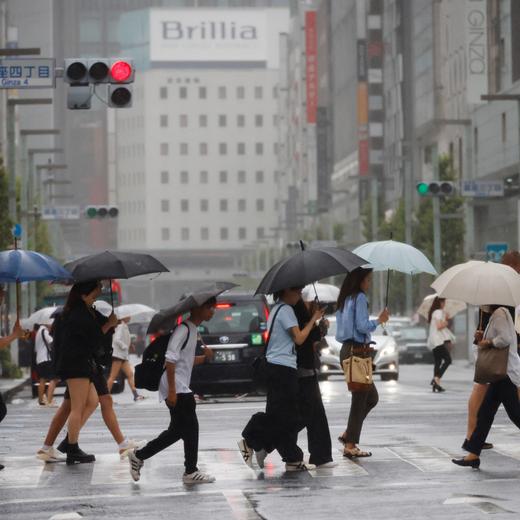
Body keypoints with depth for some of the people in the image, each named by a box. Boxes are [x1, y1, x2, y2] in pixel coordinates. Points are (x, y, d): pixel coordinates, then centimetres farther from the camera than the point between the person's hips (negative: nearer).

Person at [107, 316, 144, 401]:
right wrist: (124, 347, -14)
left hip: (123, 356, 10)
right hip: (117, 354, -10)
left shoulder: (125, 327, 16)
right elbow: (117, 339, -22)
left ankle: (135, 395, -1)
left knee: (130, 374, 2)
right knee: (113, 376, -7)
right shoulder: (121, 326, -12)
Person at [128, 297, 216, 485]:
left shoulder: (193, 330, 16)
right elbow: (170, 359, -22)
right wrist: (172, 390, -24)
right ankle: (191, 472, 1)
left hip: (181, 389, 10)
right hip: (177, 389, -10)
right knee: (190, 429, -6)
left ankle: (138, 456, 18)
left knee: (177, 430, 12)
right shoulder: (184, 329, -15)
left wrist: (204, 358, 6)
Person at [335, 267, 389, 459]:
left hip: (346, 350, 9)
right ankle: (350, 445, -2)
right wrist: (379, 320, -3)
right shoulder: (360, 298, -11)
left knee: (371, 397, 16)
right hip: (357, 351, -9)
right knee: (360, 399, -4)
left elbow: (339, 333, 19)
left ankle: (347, 435, 14)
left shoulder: (344, 300, 17)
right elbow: (362, 326, -18)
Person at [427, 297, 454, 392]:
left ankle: (435, 385, 7)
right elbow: (439, 326, -18)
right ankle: (436, 378, -24)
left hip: (433, 342, 10)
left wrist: (445, 318, 13)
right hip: (439, 340, -10)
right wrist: (446, 322, -4)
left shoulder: (433, 312, 20)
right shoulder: (439, 312, -9)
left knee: (437, 362, 11)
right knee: (448, 360, -12)